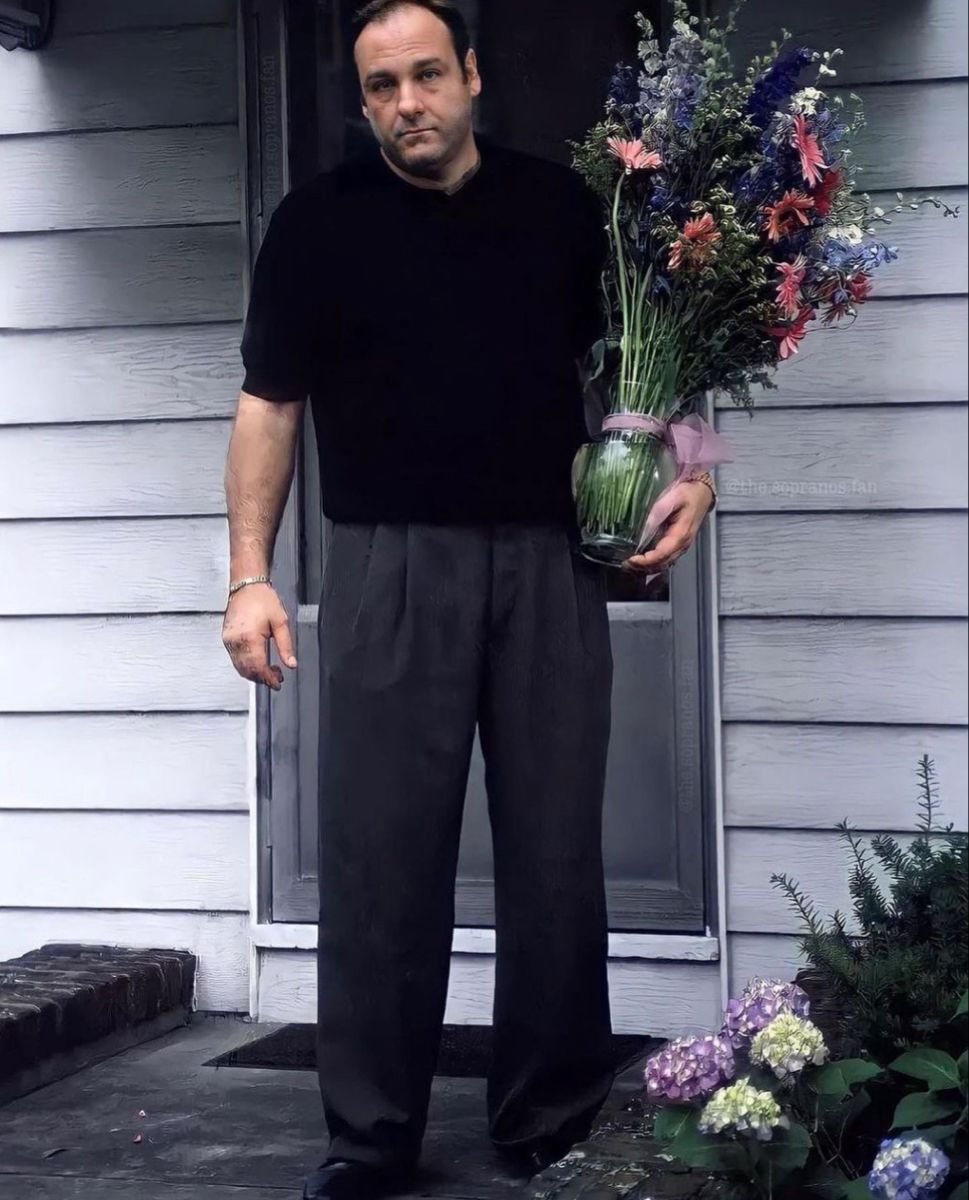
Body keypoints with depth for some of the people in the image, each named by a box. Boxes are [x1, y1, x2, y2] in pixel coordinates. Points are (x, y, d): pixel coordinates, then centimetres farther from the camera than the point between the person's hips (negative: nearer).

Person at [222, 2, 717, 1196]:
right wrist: (250, 576, -5)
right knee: (382, 860, 0)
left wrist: (689, 474, 1)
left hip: (551, 564, 2)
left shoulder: (560, 206, 7)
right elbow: (270, 403, 2)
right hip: (391, 566, -1)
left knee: (556, 854, 5)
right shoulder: (319, 222, 2)